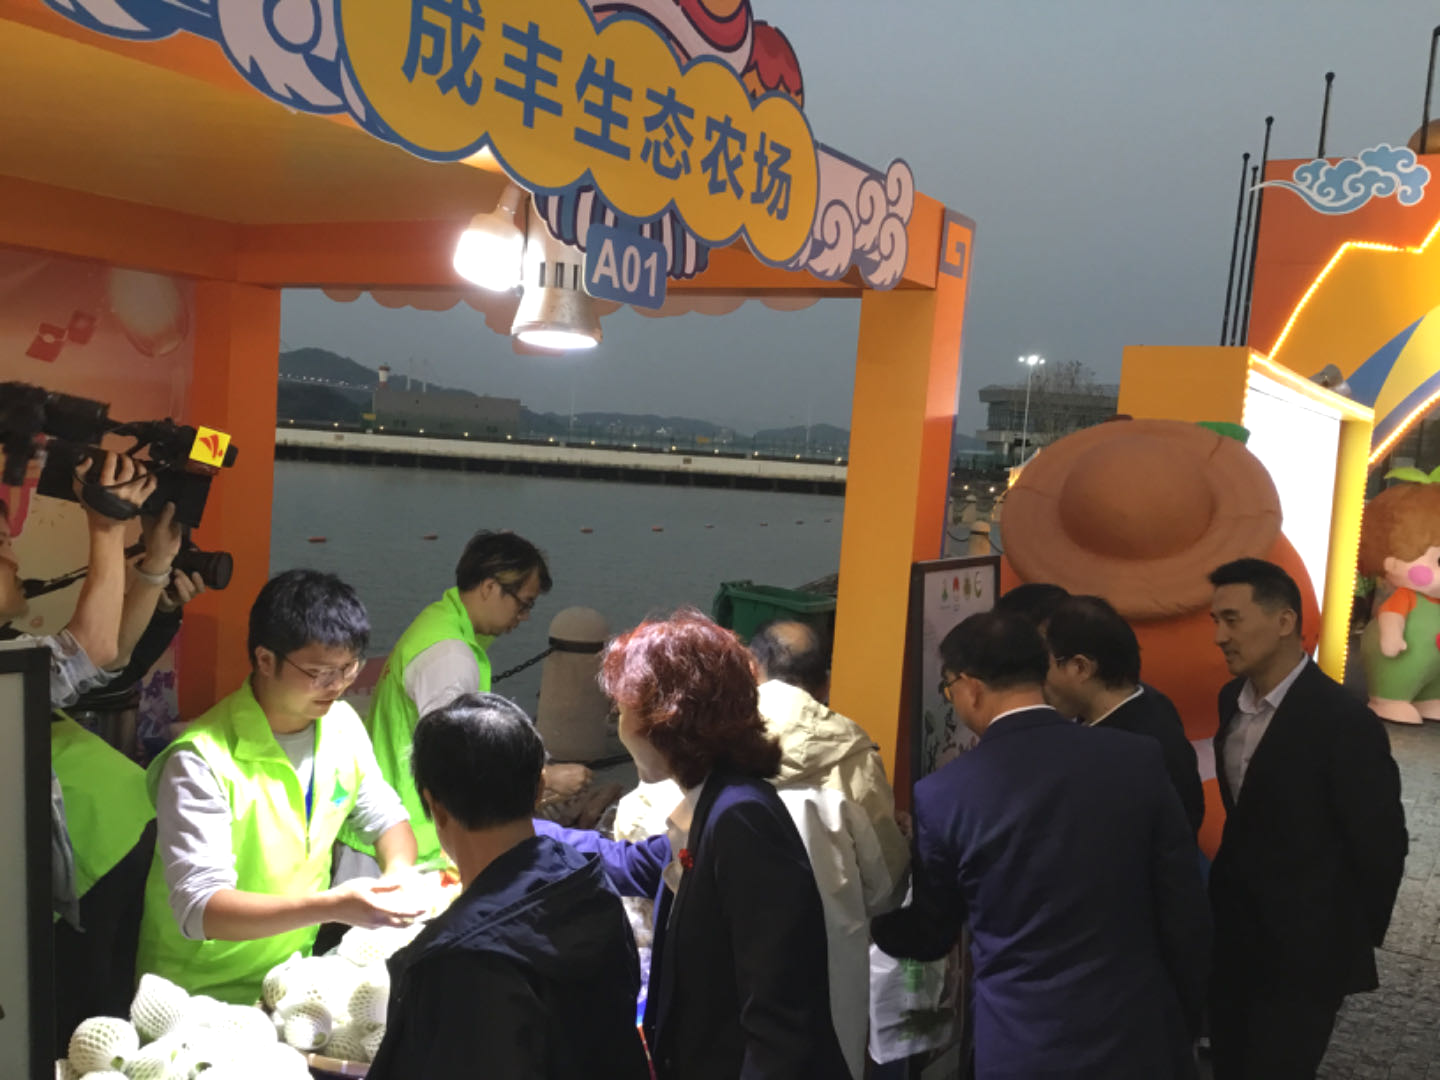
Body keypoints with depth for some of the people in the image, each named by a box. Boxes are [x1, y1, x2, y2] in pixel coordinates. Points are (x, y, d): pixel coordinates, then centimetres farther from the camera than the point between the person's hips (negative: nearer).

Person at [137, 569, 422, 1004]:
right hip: (203, 992, -5)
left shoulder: (341, 724, -3)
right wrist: (332, 906, -38)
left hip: (294, 968, 6)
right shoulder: (203, 761, -22)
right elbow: (199, 909, -27)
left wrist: (398, 874, -12)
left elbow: (385, 816, 10)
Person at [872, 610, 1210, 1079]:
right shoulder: (1139, 758, -9)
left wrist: (865, 917, 22)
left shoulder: (942, 794, -12)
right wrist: (1185, 1021, 12)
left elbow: (929, 937, 2)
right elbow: (1187, 913, -3)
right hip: (1141, 1034, 2)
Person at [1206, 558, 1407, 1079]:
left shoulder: (1344, 721, -21)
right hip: (1232, 934, 7)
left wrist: (1356, 939, -3)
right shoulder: (1232, 699, 2)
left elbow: (1381, 844, -13)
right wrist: (1232, 881, 13)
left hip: (1304, 950, -7)